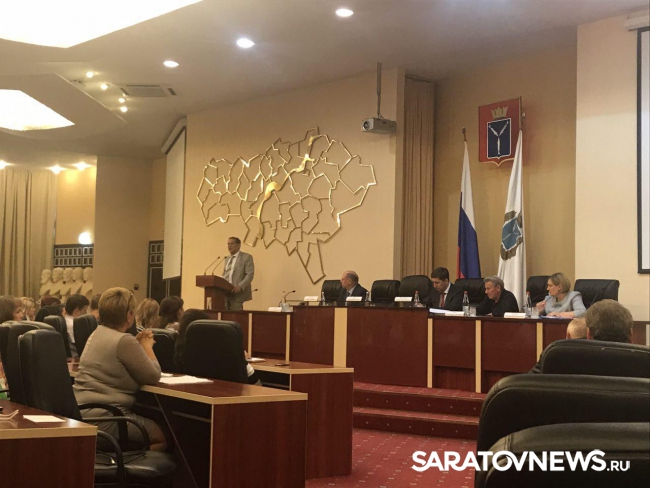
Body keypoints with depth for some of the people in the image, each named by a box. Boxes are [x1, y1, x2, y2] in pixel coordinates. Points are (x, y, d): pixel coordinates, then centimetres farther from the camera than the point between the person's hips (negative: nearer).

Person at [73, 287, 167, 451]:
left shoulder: (98, 333, 12)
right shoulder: (124, 341, -17)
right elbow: (153, 377, -10)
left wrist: (139, 345, 13)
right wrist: (147, 346, 4)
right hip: (103, 418, -10)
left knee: (154, 424, 23)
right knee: (164, 435, 4)